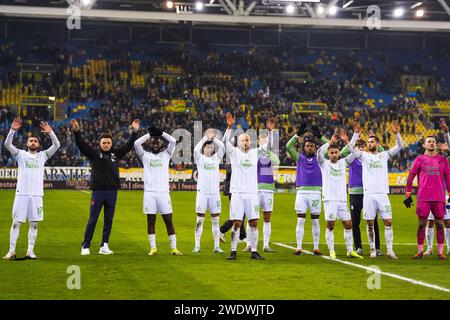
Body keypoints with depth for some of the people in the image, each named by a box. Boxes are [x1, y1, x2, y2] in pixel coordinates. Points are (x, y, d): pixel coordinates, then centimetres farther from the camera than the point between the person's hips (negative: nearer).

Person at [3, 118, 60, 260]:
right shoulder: (20, 154, 8)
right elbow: (7, 144, -6)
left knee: (34, 224, 4)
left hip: (37, 194, 2)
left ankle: (30, 251, 9)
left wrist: (50, 132, -13)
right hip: (21, 193, -2)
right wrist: (12, 130, -20)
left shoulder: (43, 156, 12)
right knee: (16, 223, -2)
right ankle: (12, 251, 1)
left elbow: (56, 145, 2)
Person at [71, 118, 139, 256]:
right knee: (92, 220, 0)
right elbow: (81, 144, -9)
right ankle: (85, 246, 6)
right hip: (97, 191, -3)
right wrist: (77, 132, -23)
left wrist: (134, 132, 2)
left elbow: (129, 146, 10)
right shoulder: (94, 153, 1)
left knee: (108, 220, 7)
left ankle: (104, 246, 14)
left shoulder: (116, 153, 9)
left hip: (112, 192, 3)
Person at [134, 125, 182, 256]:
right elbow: (137, 143, -4)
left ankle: (173, 248, 5)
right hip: (149, 192, 0)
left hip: (163, 192, 0)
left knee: (169, 221, 1)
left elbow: (173, 141, -1)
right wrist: (149, 134, 0)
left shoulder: (166, 154, 12)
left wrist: (160, 132, 1)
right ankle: (153, 248, 7)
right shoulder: (145, 155, 11)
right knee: (151, 221, 3)